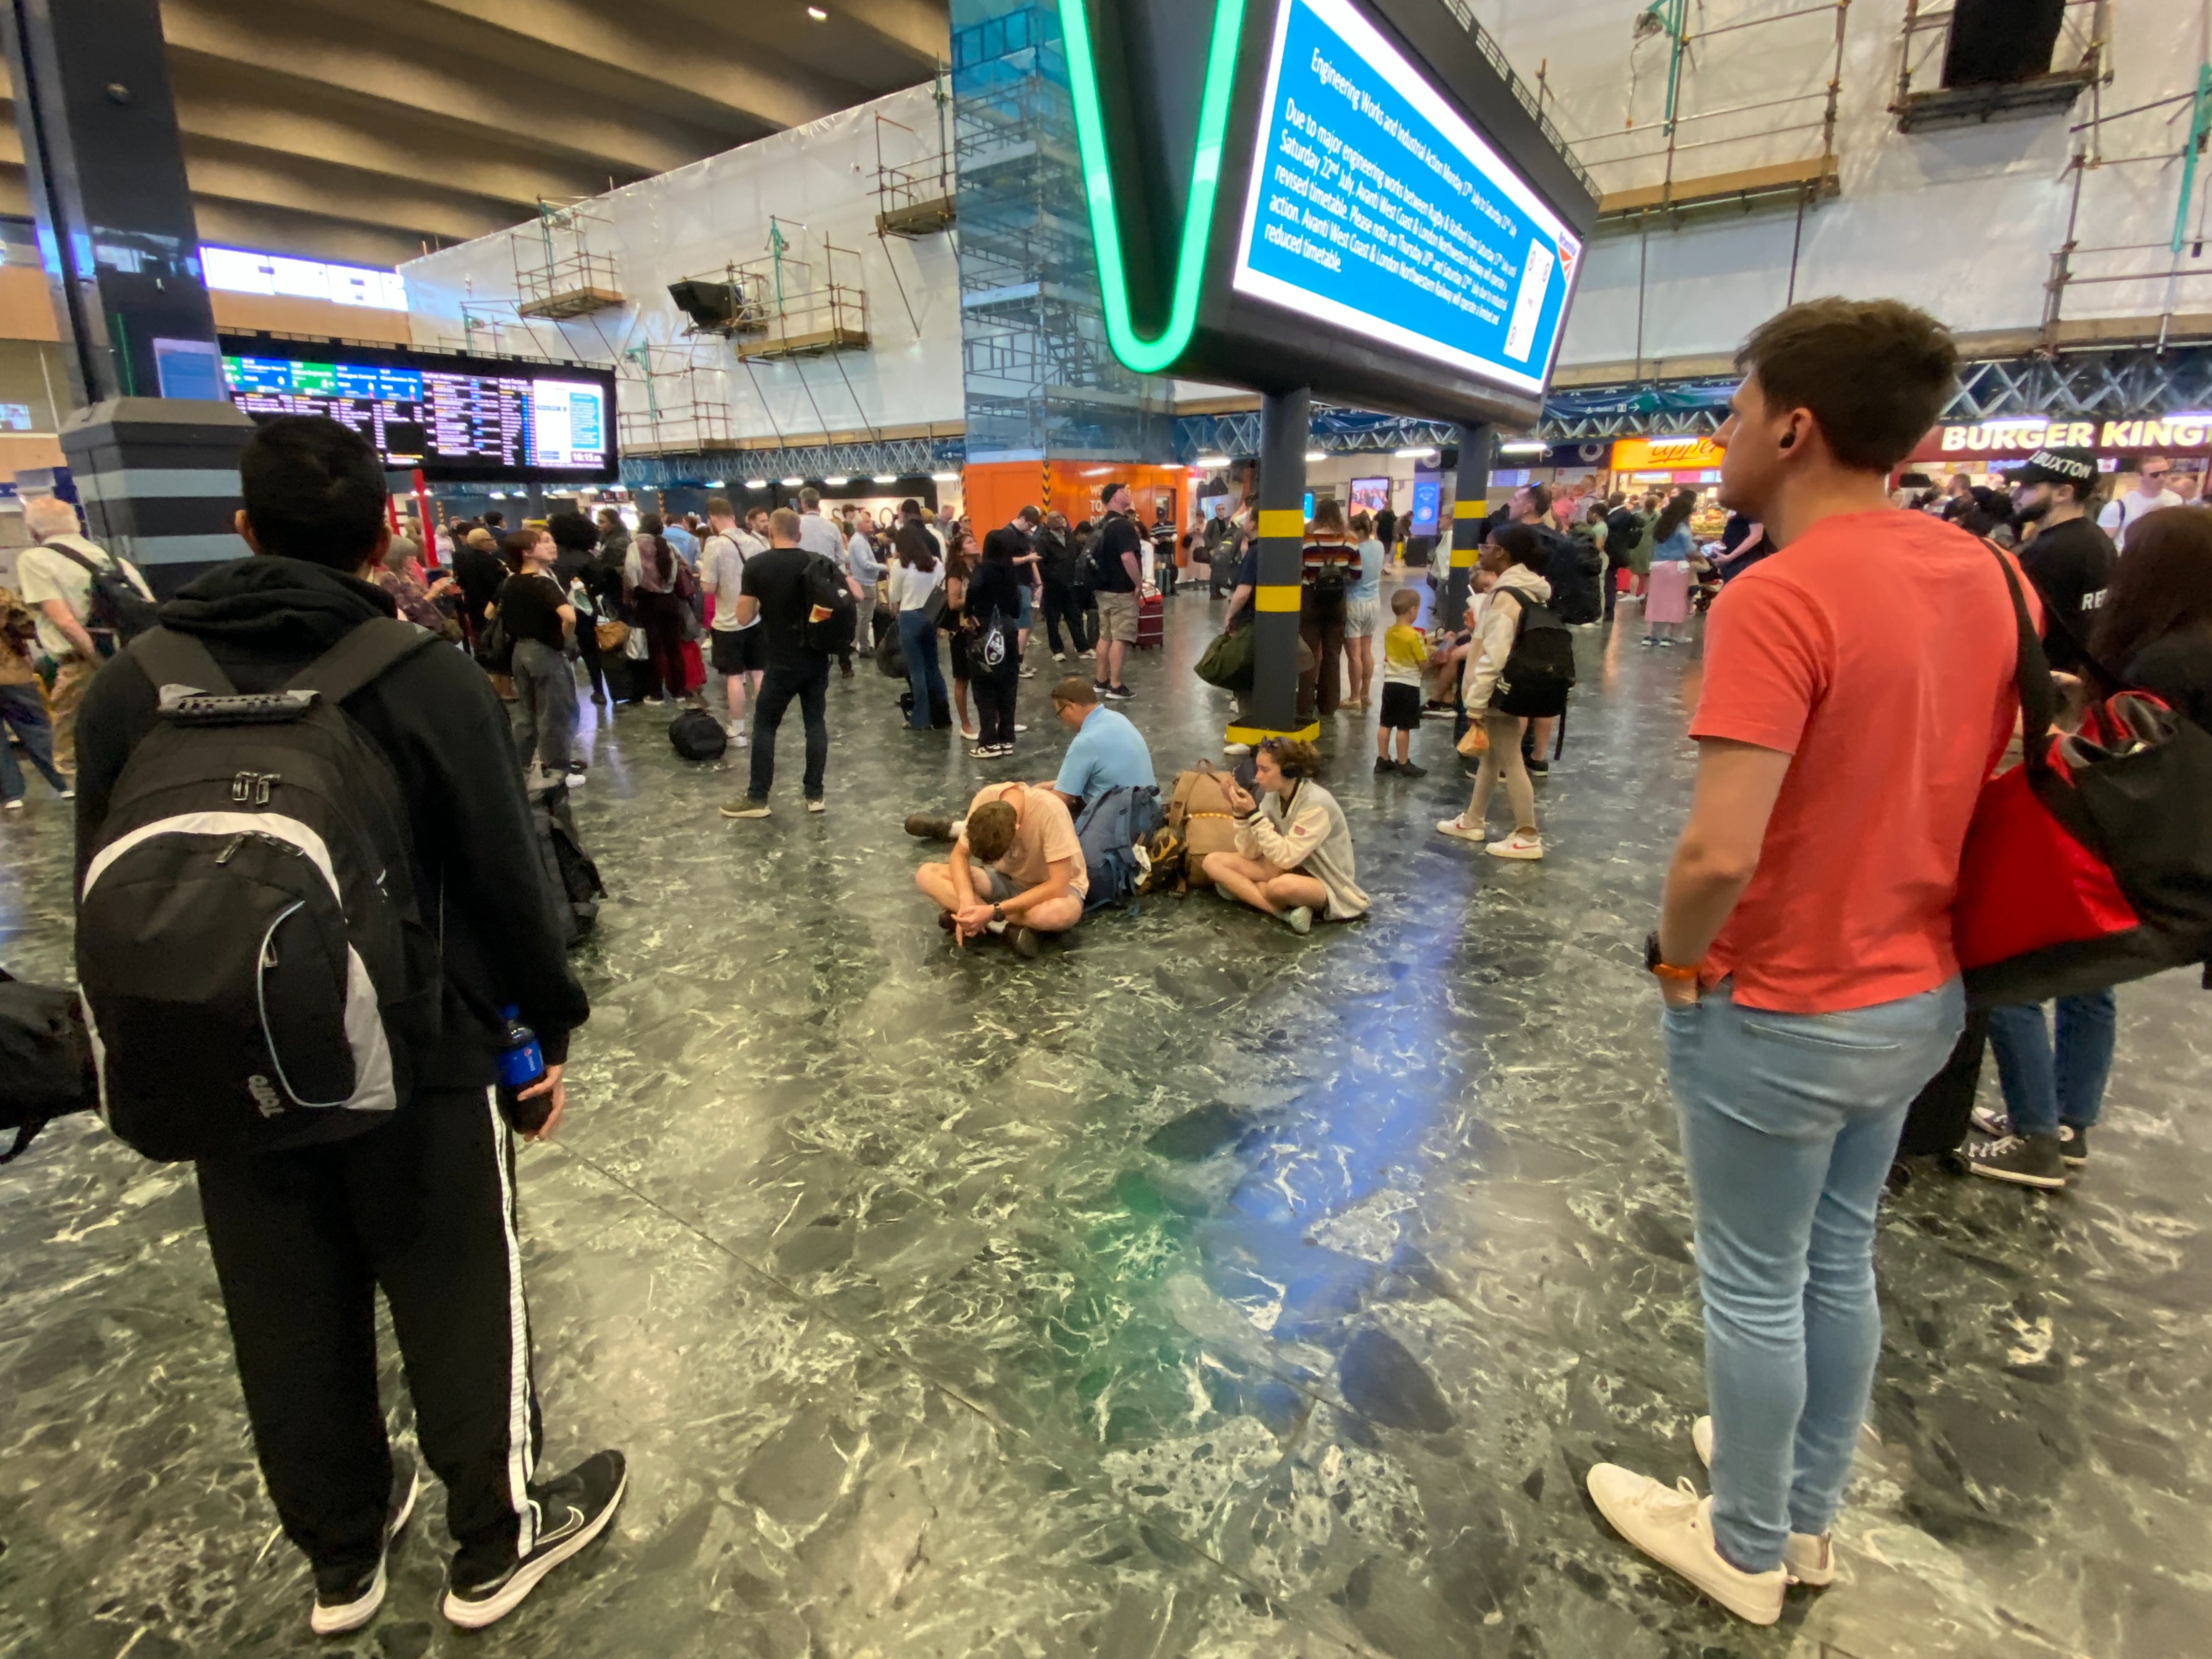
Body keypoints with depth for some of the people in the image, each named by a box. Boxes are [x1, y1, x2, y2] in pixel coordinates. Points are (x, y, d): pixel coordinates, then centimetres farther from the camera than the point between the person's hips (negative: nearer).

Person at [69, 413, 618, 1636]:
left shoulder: (128, 687, -2)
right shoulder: (429, 678, -15)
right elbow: (504, 884, -13)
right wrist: (550, 1028, 0)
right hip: (419, 1062, -4)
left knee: (289, 1326, 20)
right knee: (459, 1306, 14)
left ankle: (341, 1556, 41)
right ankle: (495, 1543, 33)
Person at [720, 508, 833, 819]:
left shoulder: (757, 566, -8)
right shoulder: (819, 561, 1)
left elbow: (744, 616, -6)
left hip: (783, 661, -3)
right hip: (818, 658, 4)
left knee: (764, 726, 7)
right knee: (816, 722, 11)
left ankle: (757, 798, 10)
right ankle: (815, 794, 14)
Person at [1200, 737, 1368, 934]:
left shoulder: (1316, 803, -24)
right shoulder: (1272, 796, -3)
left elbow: (1286, 858, -27)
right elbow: (1250, 853, -3)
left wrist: (1253, 813, -27)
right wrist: (1241, 814, -17)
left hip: (1326, 882, -9)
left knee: (1281, 886, -45)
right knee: (1213, 862, -8)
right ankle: (1287, 913, -19)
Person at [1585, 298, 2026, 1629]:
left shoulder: (1778, 597, -25)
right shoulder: (1985, 573, 2)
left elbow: (1719, 853, -32)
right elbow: (1992, 774, 11)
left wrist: (1677, 960, -13)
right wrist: (1909, 912, 18)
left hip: (1784, 1014, -8)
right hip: (1922, 994, 8)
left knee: (1755, 1288, 12)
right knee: (1841, 1263, 23)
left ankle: (1747, 1548, 35)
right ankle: (1808, 1513, 44)